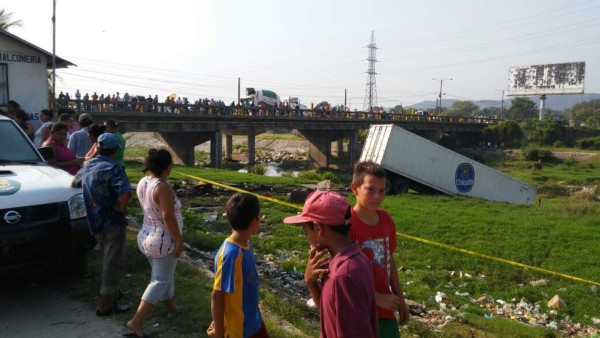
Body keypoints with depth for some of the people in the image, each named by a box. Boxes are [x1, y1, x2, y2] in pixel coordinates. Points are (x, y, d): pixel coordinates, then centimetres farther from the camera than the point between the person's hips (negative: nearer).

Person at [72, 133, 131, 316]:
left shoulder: (87, 165, 7)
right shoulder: (114, 169, -16)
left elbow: (74, 183, 25)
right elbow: (124, 193, -30)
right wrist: (121, 208, -11)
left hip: (95, 221, 8)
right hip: (113, 221, -7)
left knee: (108, 258, 23)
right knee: (113, 260, 0)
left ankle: (112, 291, 36)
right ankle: (106, 304, 4)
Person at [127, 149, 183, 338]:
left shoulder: (142, 183, 0)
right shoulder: (163, 187, -26)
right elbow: (168, 217, -26)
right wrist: (179, 240, -20)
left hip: (146, 237, 9)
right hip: (163, 241, -9)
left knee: (163, 276, 23)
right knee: (160, 280, 0)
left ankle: (171, 308, 39)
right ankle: (137, 321, -3)